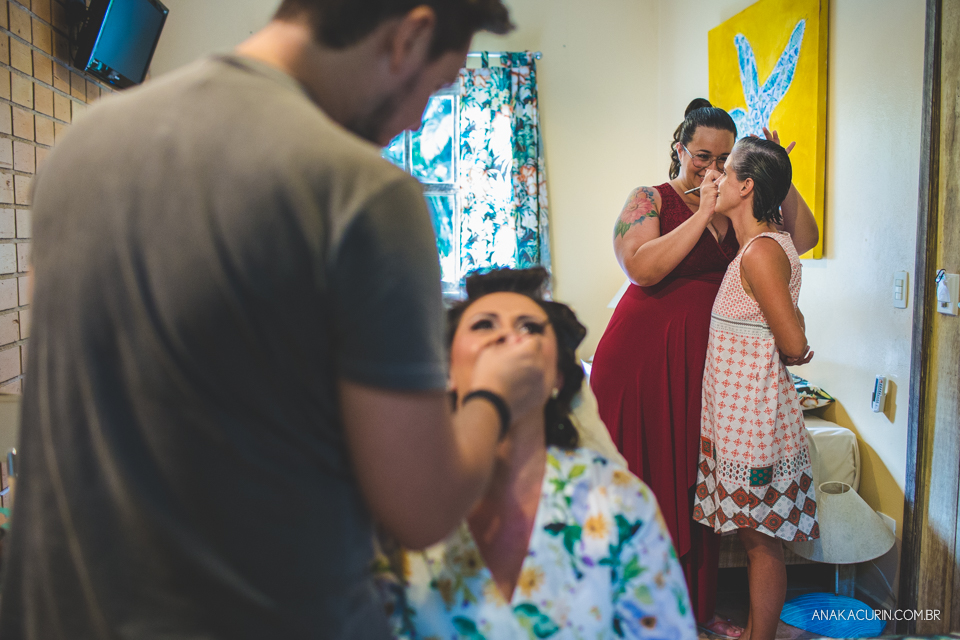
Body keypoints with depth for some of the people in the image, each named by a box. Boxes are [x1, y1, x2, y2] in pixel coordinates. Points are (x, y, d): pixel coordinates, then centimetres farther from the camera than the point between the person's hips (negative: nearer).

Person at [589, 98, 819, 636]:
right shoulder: (650, 201, -3)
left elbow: (805, 238, 7)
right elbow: (643, 268, -20)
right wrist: (704, 212, -18)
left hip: (708, 364, 5)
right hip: (646, 359, -4)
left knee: (698, 484, 13)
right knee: (646, 480, 4)